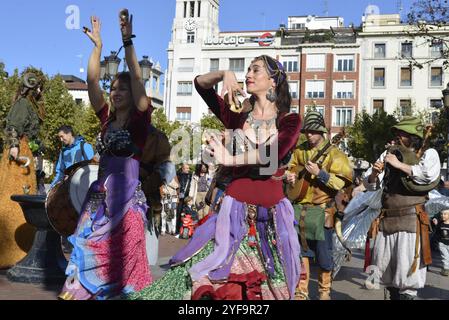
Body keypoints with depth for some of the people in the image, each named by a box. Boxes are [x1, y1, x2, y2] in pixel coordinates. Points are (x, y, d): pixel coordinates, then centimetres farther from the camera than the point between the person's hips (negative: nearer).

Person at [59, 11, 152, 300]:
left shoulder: (140, 119, -2)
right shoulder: (107, 118, 10)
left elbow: (137, 82, -15)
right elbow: (92, 82, 4)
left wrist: (127, 41, -19)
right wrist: (97, 45, -1)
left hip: (127, 195, -5)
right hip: (99, 193, 5)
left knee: (122, 253, -2)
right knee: (88, 247, 2)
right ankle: (82, 291, 9)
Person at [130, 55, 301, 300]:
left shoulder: (289, 121, 2)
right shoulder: (237, 118, 10)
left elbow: (275, 153, -19)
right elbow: (200, 83, 7)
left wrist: (230, 160, -19)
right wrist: (224, 74, -11)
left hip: (272, 215, 0)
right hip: (236, 210, 1)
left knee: (270, 284, 10)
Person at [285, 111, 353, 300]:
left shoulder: (333, 154, -6)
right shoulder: (300, 150, 8)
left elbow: (341, 182, -12)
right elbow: (291, 169, 22)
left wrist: (319, 173, -21)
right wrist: (291, 176, 0)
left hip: (321, 211, -4)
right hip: (299, 209, 4)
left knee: (323, 254, 5)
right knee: (301, 253, 10)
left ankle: (324, 292, 21)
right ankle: (301, 292, 20)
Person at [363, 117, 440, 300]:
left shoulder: (428, 154, 2)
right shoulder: (389, 154, 14)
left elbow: (430, 175, -20)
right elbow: (370, 185, 14)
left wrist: (399, 164, -15)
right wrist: (374, 174, -8)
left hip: (410, 221, -5)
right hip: (386, 221, 5)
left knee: (407, 270, -6)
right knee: (383, 268, 14)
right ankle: (394, 295, 32)